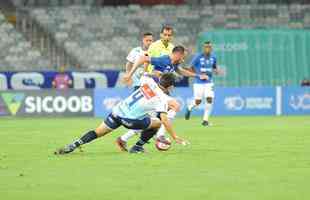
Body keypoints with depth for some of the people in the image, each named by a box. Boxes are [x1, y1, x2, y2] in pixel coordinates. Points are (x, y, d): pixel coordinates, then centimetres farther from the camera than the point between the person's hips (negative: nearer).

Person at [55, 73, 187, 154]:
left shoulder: (149, 81, 8)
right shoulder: (162, 99, -5)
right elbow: (164, 119, -12)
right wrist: (175, 137, -8)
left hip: (119, 110, 5)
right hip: (130, 119, -5)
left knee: (97, 132, 10)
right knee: (157, 123, 14)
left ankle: (73, 146, -5)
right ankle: (137, 147, 18)